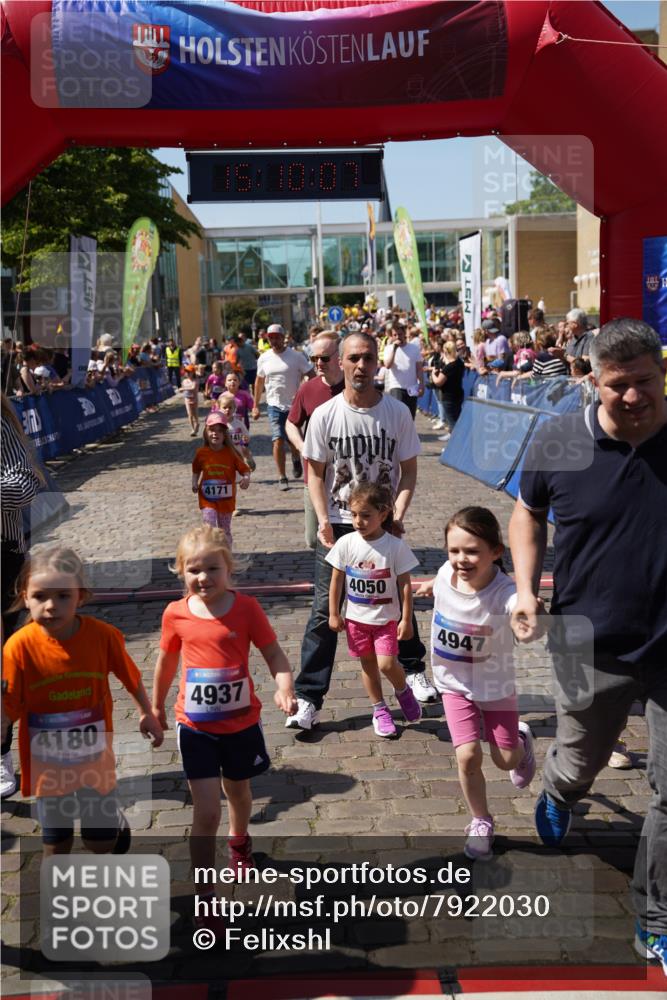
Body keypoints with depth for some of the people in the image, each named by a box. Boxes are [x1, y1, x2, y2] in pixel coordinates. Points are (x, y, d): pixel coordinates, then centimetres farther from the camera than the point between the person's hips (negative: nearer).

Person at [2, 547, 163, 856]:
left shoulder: (103, 635, -18)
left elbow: (130, 677, 1)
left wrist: (147, 714, 12)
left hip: (95, 758, 0)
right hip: (47, 764, 0)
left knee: (101, 841, 16)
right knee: (56, 843, 17)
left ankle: (116, 819, 49)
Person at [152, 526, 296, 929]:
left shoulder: (246, 608, -13)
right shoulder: (177, 614, -9)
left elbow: (275, 655, -12)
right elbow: (167, 661, 8)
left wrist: (284, 687, -31)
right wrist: (157, 705, 19)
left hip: (241, 722, 1)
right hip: (196, 727, -1)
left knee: (239, 792, 24)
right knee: (206, 812, -6)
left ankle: (240, 841, 56)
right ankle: (204, 897, 7)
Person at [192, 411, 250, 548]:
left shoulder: (231, 453, -9)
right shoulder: (201, 453, -5)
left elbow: (244, 469, -7)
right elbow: (196, 470, 12)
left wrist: (246, 478, -27)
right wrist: (195, 483, -2)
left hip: (226, 499, 1)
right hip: (207, 499, -1)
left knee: (225, 530, 14)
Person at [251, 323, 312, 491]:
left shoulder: (296, 356, -6)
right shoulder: (264, 358, 4)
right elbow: (259, 381, 15)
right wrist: (255, 405, 15)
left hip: (294, 405, -1)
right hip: (274, 406, 1)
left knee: (294, 440, 8)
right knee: (278, 440, -10)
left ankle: (296, 460, 42)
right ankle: (282, 478, -2)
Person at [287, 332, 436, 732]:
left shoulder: (397, 412, -4)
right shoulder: (325, 415, -6)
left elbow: (409, 471, 1)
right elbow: (316, 473, -1)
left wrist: (398, 515, -12)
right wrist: (323, 520, -12)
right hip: (338, 524, -1)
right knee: (325, 612, -3)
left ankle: (413, 670, 41)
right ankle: (309, 699, 3)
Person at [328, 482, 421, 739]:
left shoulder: (395, 546, -15)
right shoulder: (346, 543, -9)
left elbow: (405, 584, -9)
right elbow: (336, 580, 1)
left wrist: (406, 619, -8)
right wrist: (334, 614, 3)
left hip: (386, 618, -3)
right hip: (356, 617, 3)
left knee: (387, 664, -12)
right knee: (368, 664, 13)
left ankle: (402, 690, 20)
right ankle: (379, 710, 29)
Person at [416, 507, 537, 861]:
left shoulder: (505, 594, -36)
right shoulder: (446, 573, -21)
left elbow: (528, 621, -59)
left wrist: (530, 620, -81)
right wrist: (431, 586, 25)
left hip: (495, 686, -2)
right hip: (455, 684, 2)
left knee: (505, 760, 11)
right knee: (468, 756, -7)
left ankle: (522, 740, 49)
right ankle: (481, 822, 19)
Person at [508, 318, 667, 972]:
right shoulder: (559, 441, -8)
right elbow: (529, 511, 9)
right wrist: (525, 588, -3)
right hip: (592, 648, 1)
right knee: (579, 763, 20)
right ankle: (557, 795, 59)